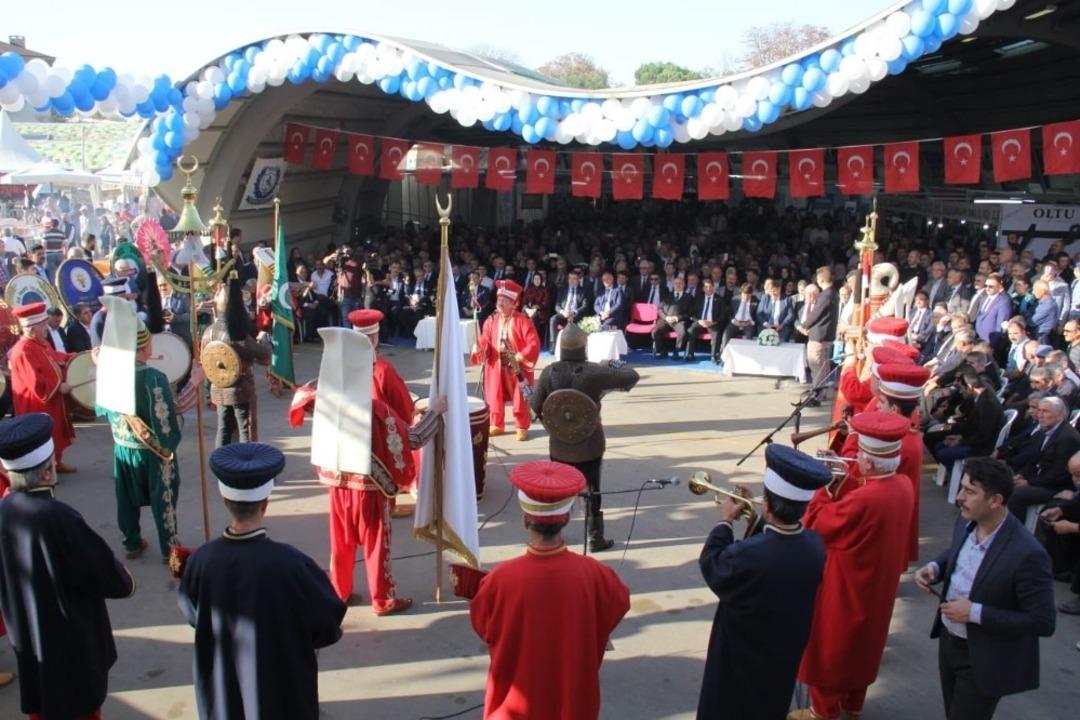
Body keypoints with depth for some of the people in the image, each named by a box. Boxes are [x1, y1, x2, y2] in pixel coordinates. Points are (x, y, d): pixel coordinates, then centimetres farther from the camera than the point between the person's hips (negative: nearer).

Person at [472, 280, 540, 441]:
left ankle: (522, 427, 16)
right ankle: (497, 425, 26)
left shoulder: (522, 321, -10)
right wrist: (478, 348, -16)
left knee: (519, 399, 3)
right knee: (494, 397, 10)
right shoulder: (491, 321, 4)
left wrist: (520, 357, -20)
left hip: (517, 367, -4)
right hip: (496, 366, 4)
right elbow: (485, 340, 6)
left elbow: (534, 343, -14)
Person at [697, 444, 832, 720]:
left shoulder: (746, 555, -38)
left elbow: (711, 565, -17)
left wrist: (725, 521, -7)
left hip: (741, 659, -5)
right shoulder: (815, 545, -20)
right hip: (786, 654, 5)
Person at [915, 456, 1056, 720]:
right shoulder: (966, 522, -8)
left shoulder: (1027, 554, -30)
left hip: (985, 661, -7)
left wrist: (975, 613, -27)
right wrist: (934, 566, -7)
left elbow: (1043, 622, -25)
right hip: (948, 640, 7)